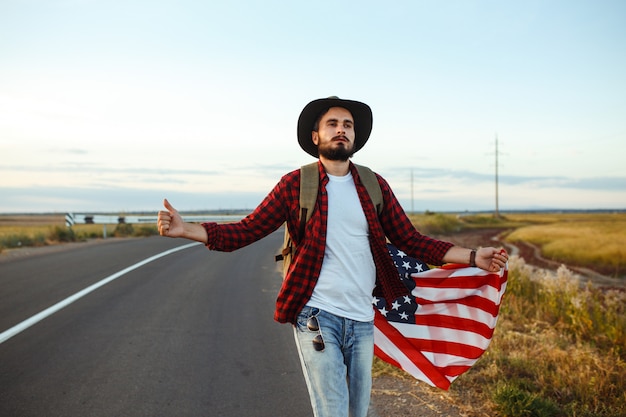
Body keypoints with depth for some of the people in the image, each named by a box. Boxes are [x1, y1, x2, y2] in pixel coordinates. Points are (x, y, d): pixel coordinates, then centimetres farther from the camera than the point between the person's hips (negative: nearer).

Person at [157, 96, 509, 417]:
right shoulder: (295, 185, -2)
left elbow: (410, 241, 6)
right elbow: (246, 231, -5)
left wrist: (473, 256, -3)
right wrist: (185, 229, -18)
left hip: (362, 318, 4)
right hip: (317, 316, -3)